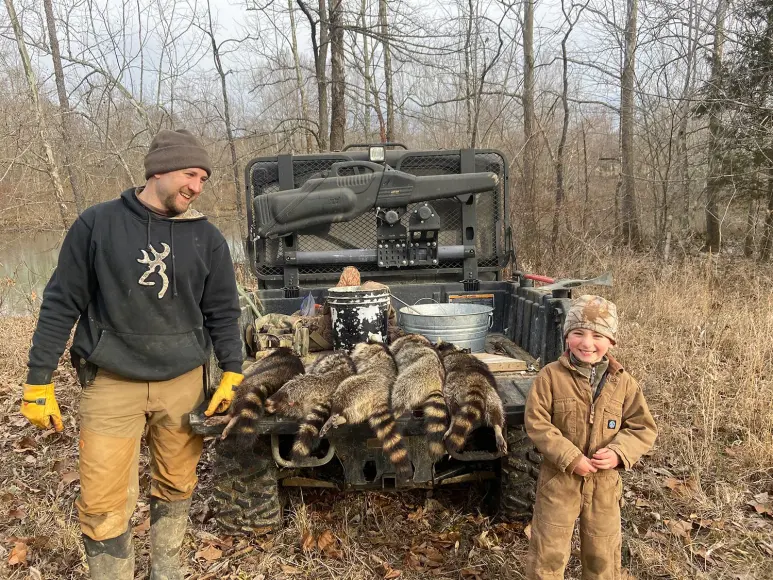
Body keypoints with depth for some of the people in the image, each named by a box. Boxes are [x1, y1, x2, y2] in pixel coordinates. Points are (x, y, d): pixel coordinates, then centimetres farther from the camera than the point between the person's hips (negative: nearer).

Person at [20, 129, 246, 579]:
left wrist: (232, 373, 0)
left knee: (176, 488, 13)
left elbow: (223, 312, 7)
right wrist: (39, 381, -1)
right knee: (104, 504, 0)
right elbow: (62, 303, -1)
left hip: (184, 383, 2)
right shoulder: (98, 224, -4)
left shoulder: (207, 238, 2)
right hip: (111, 384, -2)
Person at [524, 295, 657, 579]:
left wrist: (619, 453, -17)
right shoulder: (551, 376, -12)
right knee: (548, 552, 8)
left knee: (603, 554, 20)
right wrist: (570, 458, -21)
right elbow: (536, 423, -14)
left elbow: (643, 428, 1)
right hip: (559, 478, -2)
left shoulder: (623, 382, -4)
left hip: (604, 481, 3)